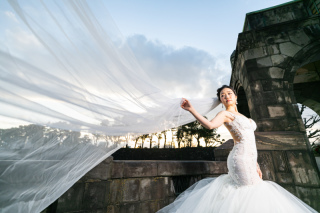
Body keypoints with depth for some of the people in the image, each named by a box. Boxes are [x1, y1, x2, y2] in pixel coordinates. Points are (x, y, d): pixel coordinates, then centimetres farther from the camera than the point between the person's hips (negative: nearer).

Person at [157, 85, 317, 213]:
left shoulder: (241, 117, 20)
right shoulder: (224, 114, -5)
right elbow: (210, 125, -28)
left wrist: (256, 165, 17)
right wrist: (191, 110, -39)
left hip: (249, 160, 8)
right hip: (241, 159, -8)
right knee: (254, 194, -1)